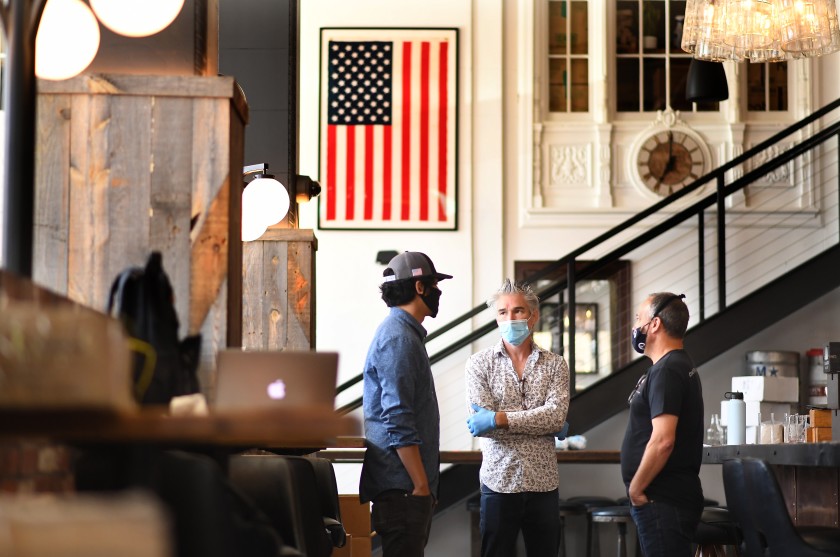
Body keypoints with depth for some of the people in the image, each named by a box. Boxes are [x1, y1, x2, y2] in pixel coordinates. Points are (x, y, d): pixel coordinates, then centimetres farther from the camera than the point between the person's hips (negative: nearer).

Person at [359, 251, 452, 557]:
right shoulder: (398, 339, -14)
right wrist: (421, 485, -20)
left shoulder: (405, 333, 18)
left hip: (407, 485, 10)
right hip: (404, 486, -10)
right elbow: (398, 422, -20)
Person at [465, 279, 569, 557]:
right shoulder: (479, 364, 0)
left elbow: (556, 416, -11)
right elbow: (481, 422, -12)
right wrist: (540, 422, -11)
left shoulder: (555, 365, 4)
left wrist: (499, 418, -18)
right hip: (499, 482, -1)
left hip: (543, 483, 1)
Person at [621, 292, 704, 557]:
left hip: (663, 502, -10)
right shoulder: (681, 366, 17)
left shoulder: (666, 372, -16)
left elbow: (662, 440, -25)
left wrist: (636, 488, -14)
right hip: (669, 496, 10)